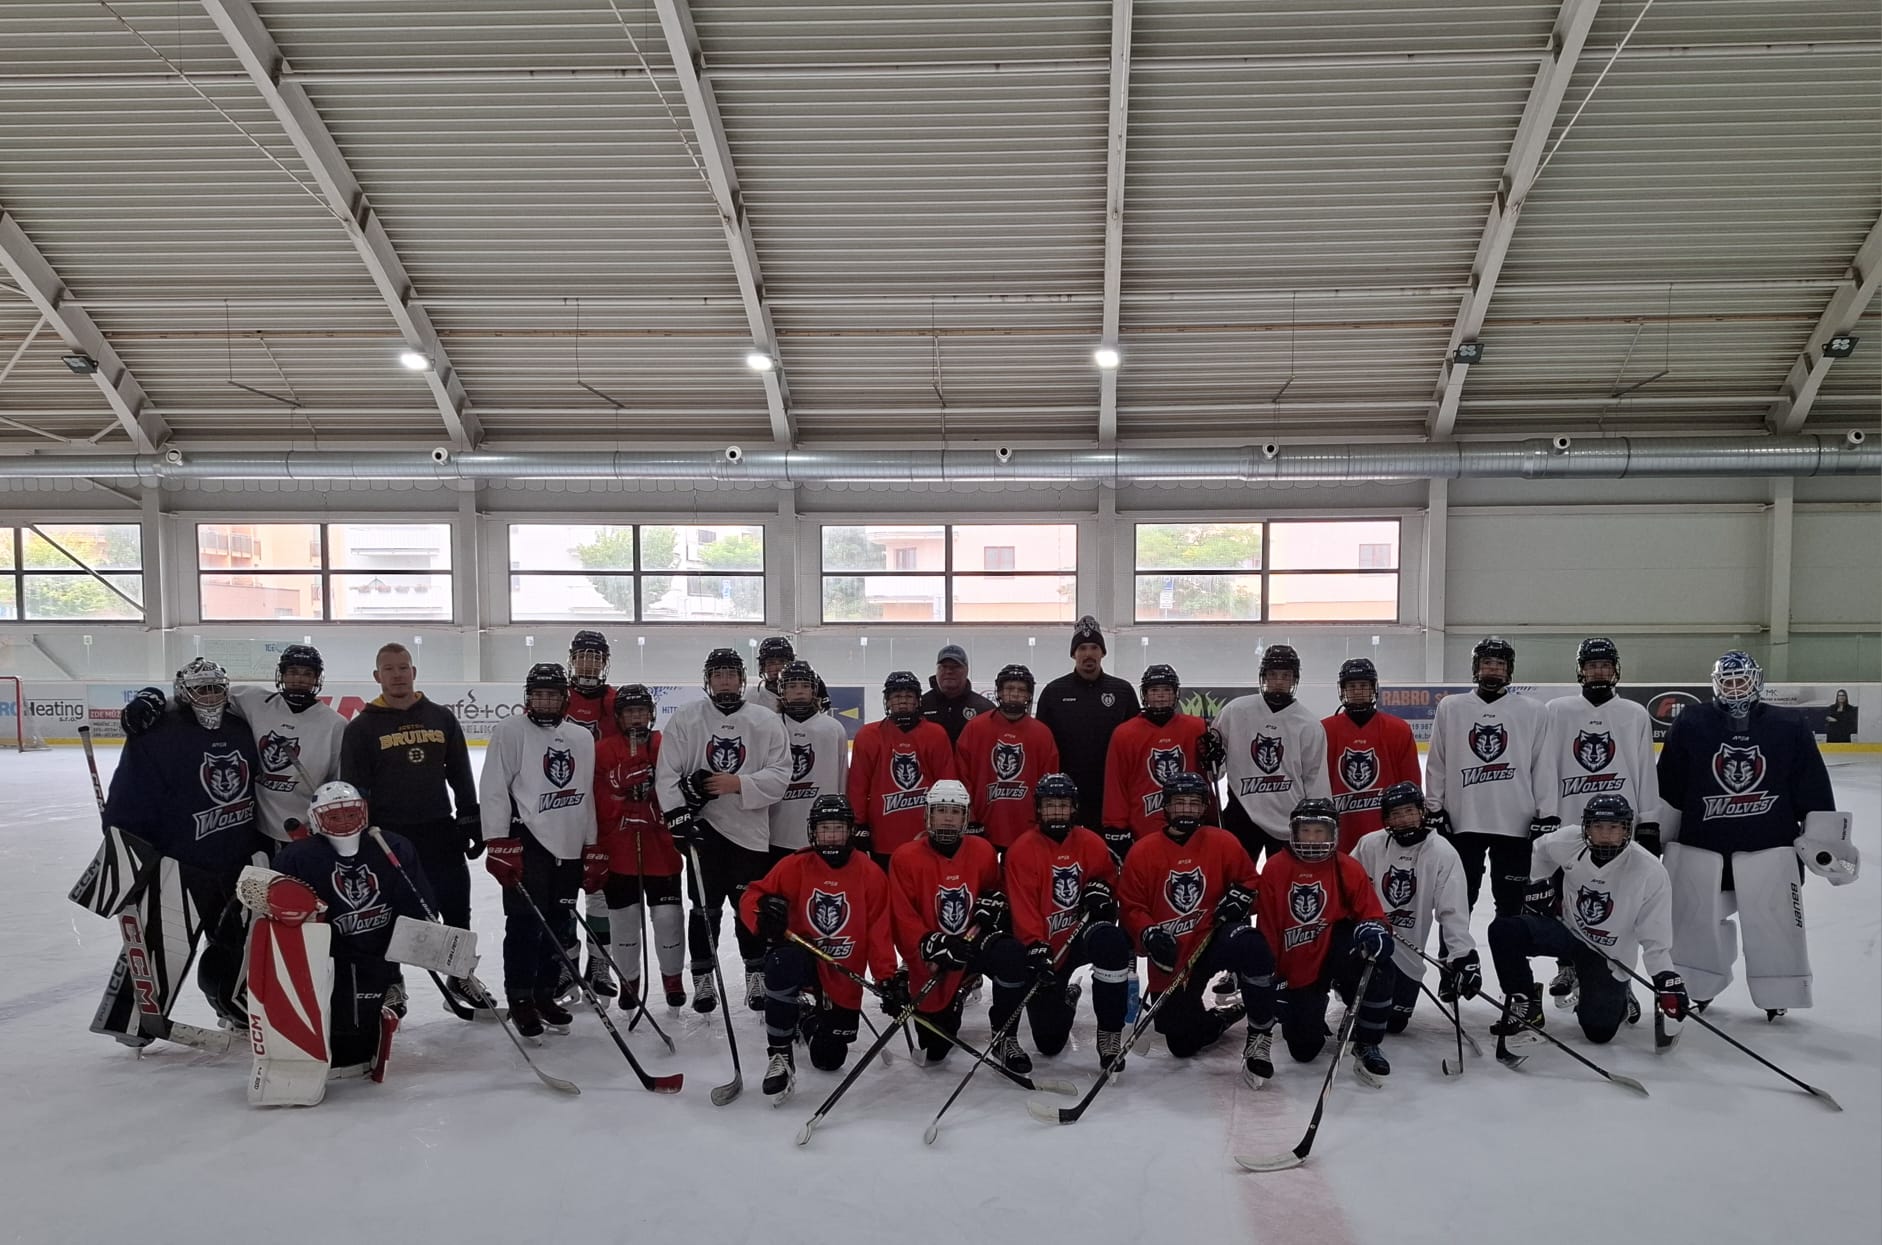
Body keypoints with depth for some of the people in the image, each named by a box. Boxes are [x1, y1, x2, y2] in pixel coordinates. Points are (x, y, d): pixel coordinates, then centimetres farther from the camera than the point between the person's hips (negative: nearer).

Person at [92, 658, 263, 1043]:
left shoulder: (240, 731, 8)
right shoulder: (157, 737, -12)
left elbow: (259, 787, 18)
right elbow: (126, 803, -13)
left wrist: (259, 846, 18)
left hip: (236, 860, 7)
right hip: (178, 863, -6)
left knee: (241, 936, 16)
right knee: (163, 941, -9)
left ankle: (236, 1004, 35)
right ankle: (135, 1018, 6)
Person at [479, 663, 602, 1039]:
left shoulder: (582, 738, 12)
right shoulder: (510, 731, -3)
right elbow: (494, 790, -7)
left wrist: (593, 849, 12)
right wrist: (499, 844, -14)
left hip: (569, 847, 5)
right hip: (525, 844, -5)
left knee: (561, 927, 10)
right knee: (525, 922, -4)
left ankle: (544, 994, 25)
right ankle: (520, 1000, 10)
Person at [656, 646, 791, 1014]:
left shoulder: (767, 721, 3)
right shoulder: (686, 719, 3)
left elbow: (780, 775, -3)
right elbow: (666, 774, 0)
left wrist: (739, 784, -15)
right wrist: (678, 813, -11)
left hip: (751, 829, 0)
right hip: (702, 827, 0)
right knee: (705, 907, 4)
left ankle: (757, 978, 21)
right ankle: (703, 980, 18)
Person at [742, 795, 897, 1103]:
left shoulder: (870, 873, -5)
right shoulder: (794, 866, -7)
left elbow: (879, 931, -5)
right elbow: (751, 897, -9)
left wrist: (888, 978, -13)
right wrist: (763, 914, -33)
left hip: (843, 977, 2)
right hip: (803, 959, -1)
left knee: (829, 1060, 1)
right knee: (783, 962, -39)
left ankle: (807, 1021, 38)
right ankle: (779, 1055, -21)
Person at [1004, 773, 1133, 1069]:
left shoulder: (1091, 843, -2)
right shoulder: (1023, 849, -11)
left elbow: (1109, 877, 14)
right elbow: (1023, 907, -15)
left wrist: (1101, 889, -10)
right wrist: (1036, 949, -25)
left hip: (1082, 935, 1)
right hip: (1044, 946, -1)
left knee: (1112, 942, -37)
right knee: (1049, 1042, 0)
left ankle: (1110, 1034, -21)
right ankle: (1065, 998, 38)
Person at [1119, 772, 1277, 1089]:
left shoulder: (1223, 843, -3)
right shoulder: (1143, 852, -4)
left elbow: (1249, 881, 9)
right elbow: (1129, 905, -1)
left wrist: (1238, 898, -13)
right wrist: (1150, 936, -18)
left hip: (1215, 939, -1)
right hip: (1171, 959, 1)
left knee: (1251, 947, -37)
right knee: (1183, 1045, 4)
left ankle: (1260, 1037, -17)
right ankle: (1223, 1014, 37)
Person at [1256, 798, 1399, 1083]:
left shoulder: (1348, 868, -4)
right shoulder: (1275, 869, -5)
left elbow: (1370, 912, -4)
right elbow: (1267, 928, -1)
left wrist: (1373, 929, -29)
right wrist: (1270, 976, -1)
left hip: (1335, 948, 0)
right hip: (1296, 968, 0)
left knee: (1379, 966, -34)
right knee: (1303, 1049, -6)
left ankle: (1367, 1045, -12)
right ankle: (1311, 1012, 33)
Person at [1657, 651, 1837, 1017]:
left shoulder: (1790, 727, 1)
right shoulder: (1690, 724, 0)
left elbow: (1814, 791, 4)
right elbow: (1666, 790, 3)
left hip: (1770, 845, -1)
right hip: (1699, 843, 1)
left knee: (1774, 924, 1)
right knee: (1694, 920, 8)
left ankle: (1778, 994, 18)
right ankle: (1696, 986, 24)